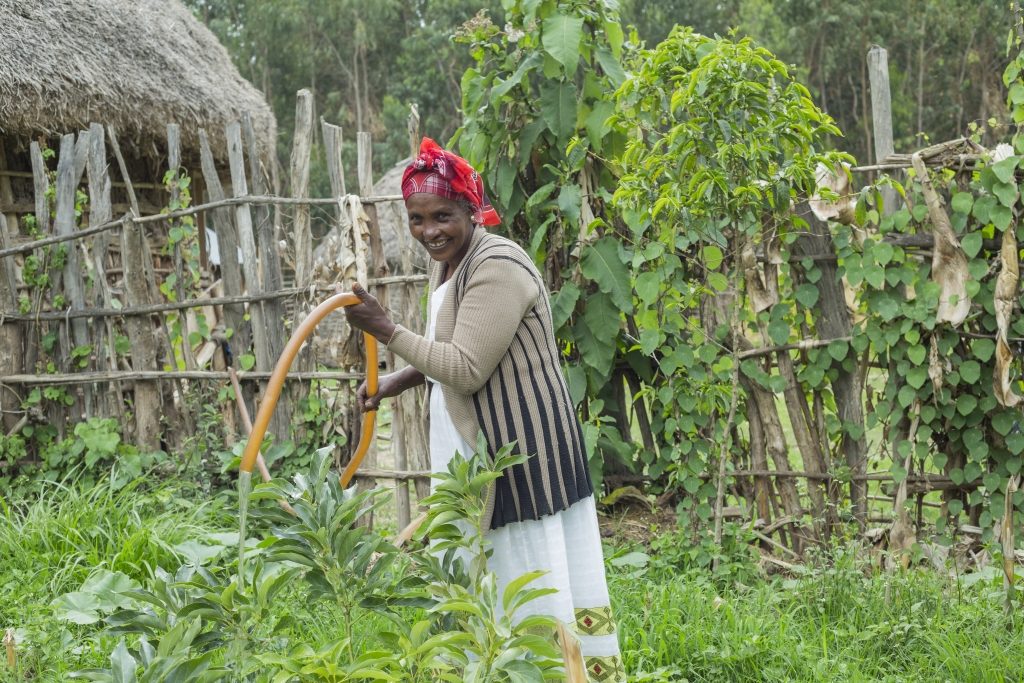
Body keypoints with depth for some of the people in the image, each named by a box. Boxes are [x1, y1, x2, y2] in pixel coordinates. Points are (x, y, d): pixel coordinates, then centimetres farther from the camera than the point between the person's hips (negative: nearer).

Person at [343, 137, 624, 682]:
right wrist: (399, 381, 9)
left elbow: (466, 369, -23)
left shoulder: (497, 268, -21)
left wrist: (385, 331, -19)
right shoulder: (447, 262, 10)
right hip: (478, 447, 10)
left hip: (521, 447, -10)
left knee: (532, 575, -5)